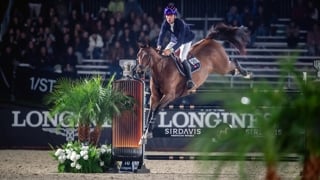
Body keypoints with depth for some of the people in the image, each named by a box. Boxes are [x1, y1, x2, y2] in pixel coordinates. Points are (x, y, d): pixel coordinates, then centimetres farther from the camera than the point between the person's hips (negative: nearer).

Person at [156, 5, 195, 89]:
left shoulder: (180, 23, -37)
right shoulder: (165, 23, -21)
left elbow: (180, 40, -43)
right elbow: (161, 35, -27)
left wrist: (171, 50, -57)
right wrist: (159, 46, -48)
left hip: (186, 41, -6)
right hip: (174, 40, 6)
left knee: (182, 58, -24)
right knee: (163, 55, -4)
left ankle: (189, 80, -21)